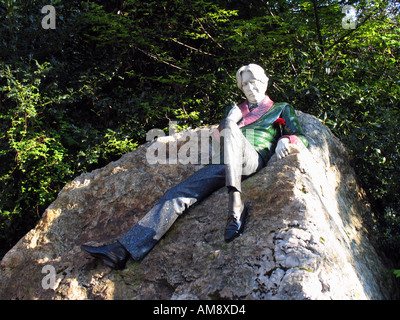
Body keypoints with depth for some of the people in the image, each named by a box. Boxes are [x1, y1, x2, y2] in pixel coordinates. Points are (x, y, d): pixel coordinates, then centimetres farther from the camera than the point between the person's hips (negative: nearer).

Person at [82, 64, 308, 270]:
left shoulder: (281, 109, 25)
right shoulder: (236, 109, 34)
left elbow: (302, 138, 16)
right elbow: (219, 138, 27)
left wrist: (286, 140, -7)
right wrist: (230, 119, 7)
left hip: (254, 159, -4)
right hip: (225, 165, 4)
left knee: (230, 127, -36)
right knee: (177, 195, -17)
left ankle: (236, 203, -51)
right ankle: (123, 250, -26)